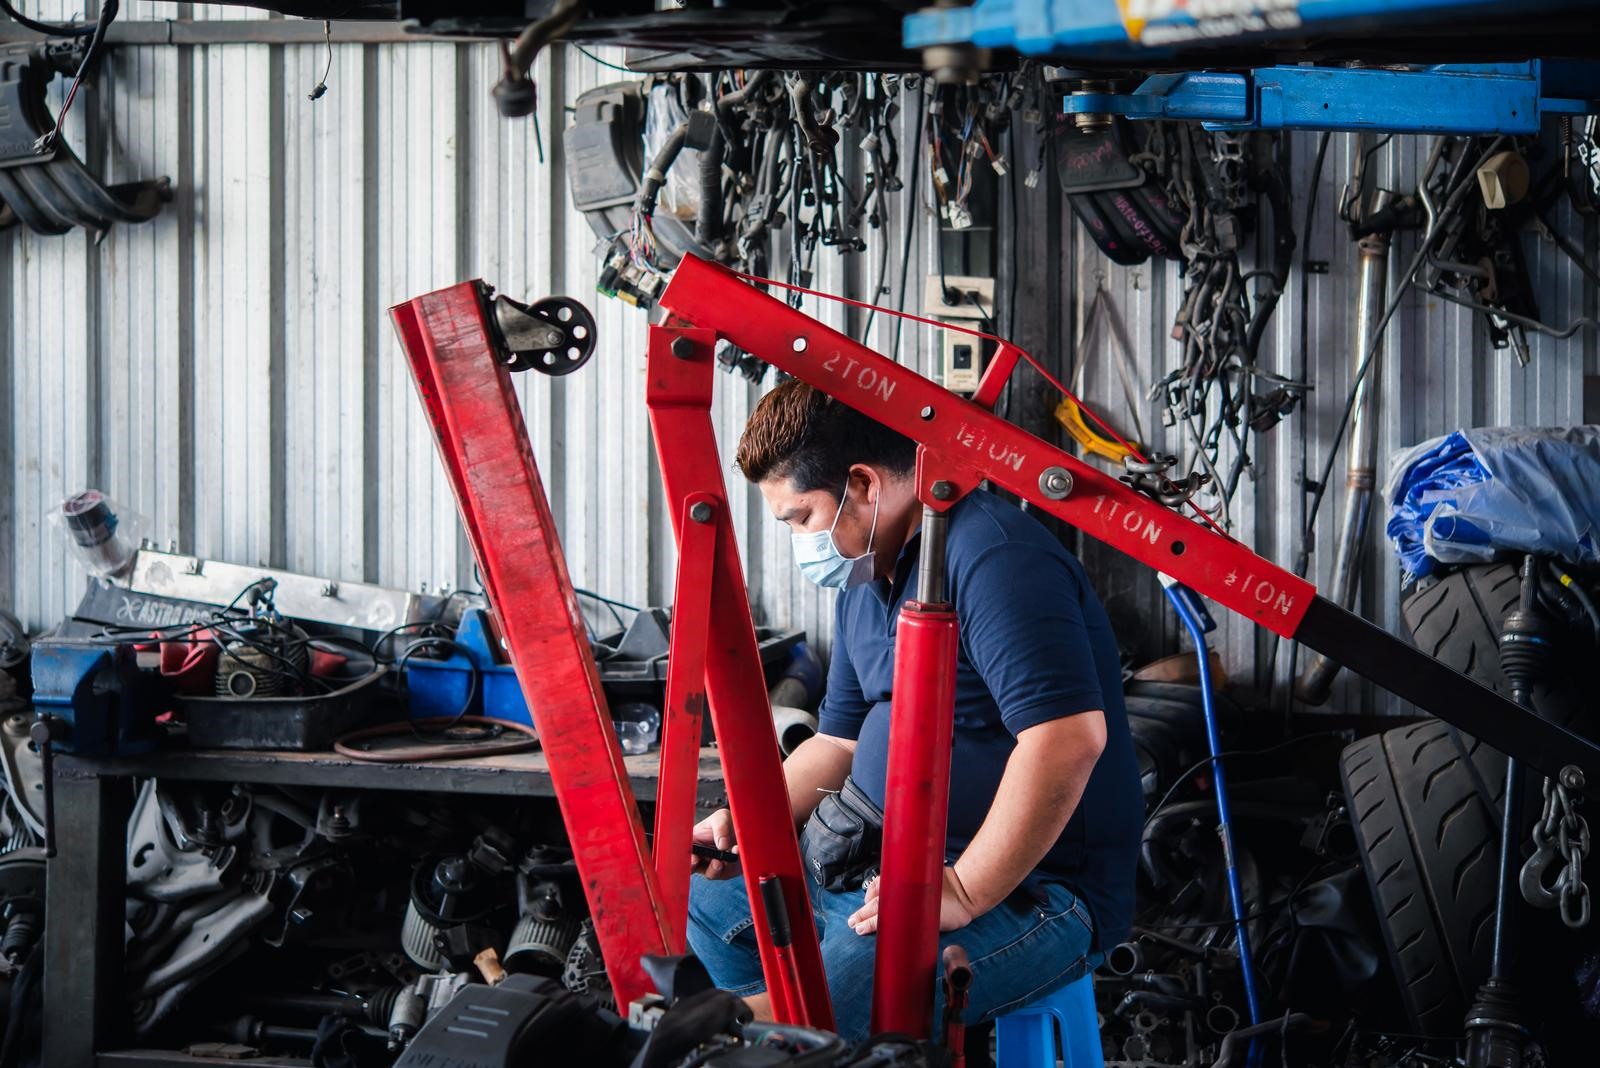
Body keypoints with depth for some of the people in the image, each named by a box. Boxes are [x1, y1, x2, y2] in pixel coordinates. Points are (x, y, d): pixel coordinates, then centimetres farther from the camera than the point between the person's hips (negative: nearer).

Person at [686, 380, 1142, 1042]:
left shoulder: (990, 554, -19)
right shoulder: (865, 579, 15)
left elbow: (1071, 735, -30)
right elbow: (841, 739, 25)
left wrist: (963, 891, -27)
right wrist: (743, 822, 7)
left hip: (1030, 885, -11)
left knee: (835, 998, -33)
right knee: (706, 900, 14)